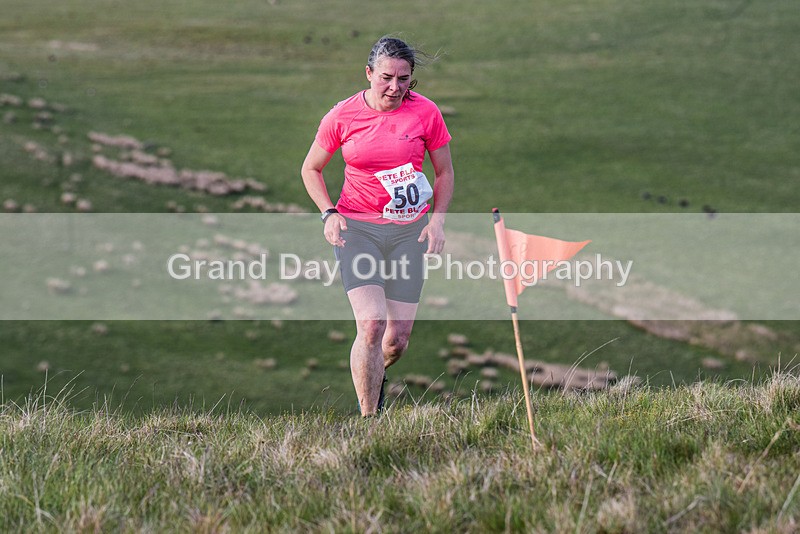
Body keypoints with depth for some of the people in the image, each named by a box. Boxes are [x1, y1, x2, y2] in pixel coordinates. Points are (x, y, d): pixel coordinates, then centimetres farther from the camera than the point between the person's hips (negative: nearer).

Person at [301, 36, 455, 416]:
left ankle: (374, 375, 38)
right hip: (356, 227, -2)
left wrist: (437, 220, -3)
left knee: (398, 338, 3)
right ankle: (368, 418, -8)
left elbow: (444, 172, 10)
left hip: (409, 230, 2)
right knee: (371, 326, -18)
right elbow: (311, 169, 9)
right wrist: (328, 213, -6)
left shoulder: (425, 112, -3)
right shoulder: (342, 116, -5)